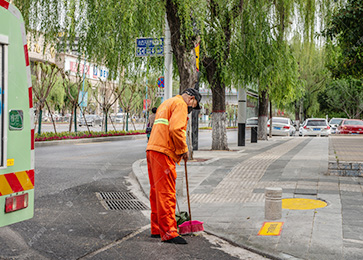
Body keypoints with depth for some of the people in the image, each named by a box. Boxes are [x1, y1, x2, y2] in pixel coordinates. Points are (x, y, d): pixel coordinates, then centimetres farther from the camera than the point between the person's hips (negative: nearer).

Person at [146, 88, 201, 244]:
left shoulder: (166, 104, 27)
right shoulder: (180, 104, -5)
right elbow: (175, 129, -19)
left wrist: (179, 150, 18)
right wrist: (184, 149, -7)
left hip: (152, 150, 10)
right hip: (163, 153, -10)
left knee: (157, 191, 14)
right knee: (166, 193, -10)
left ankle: (157, 229, 22)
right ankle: (168, 233, -10)